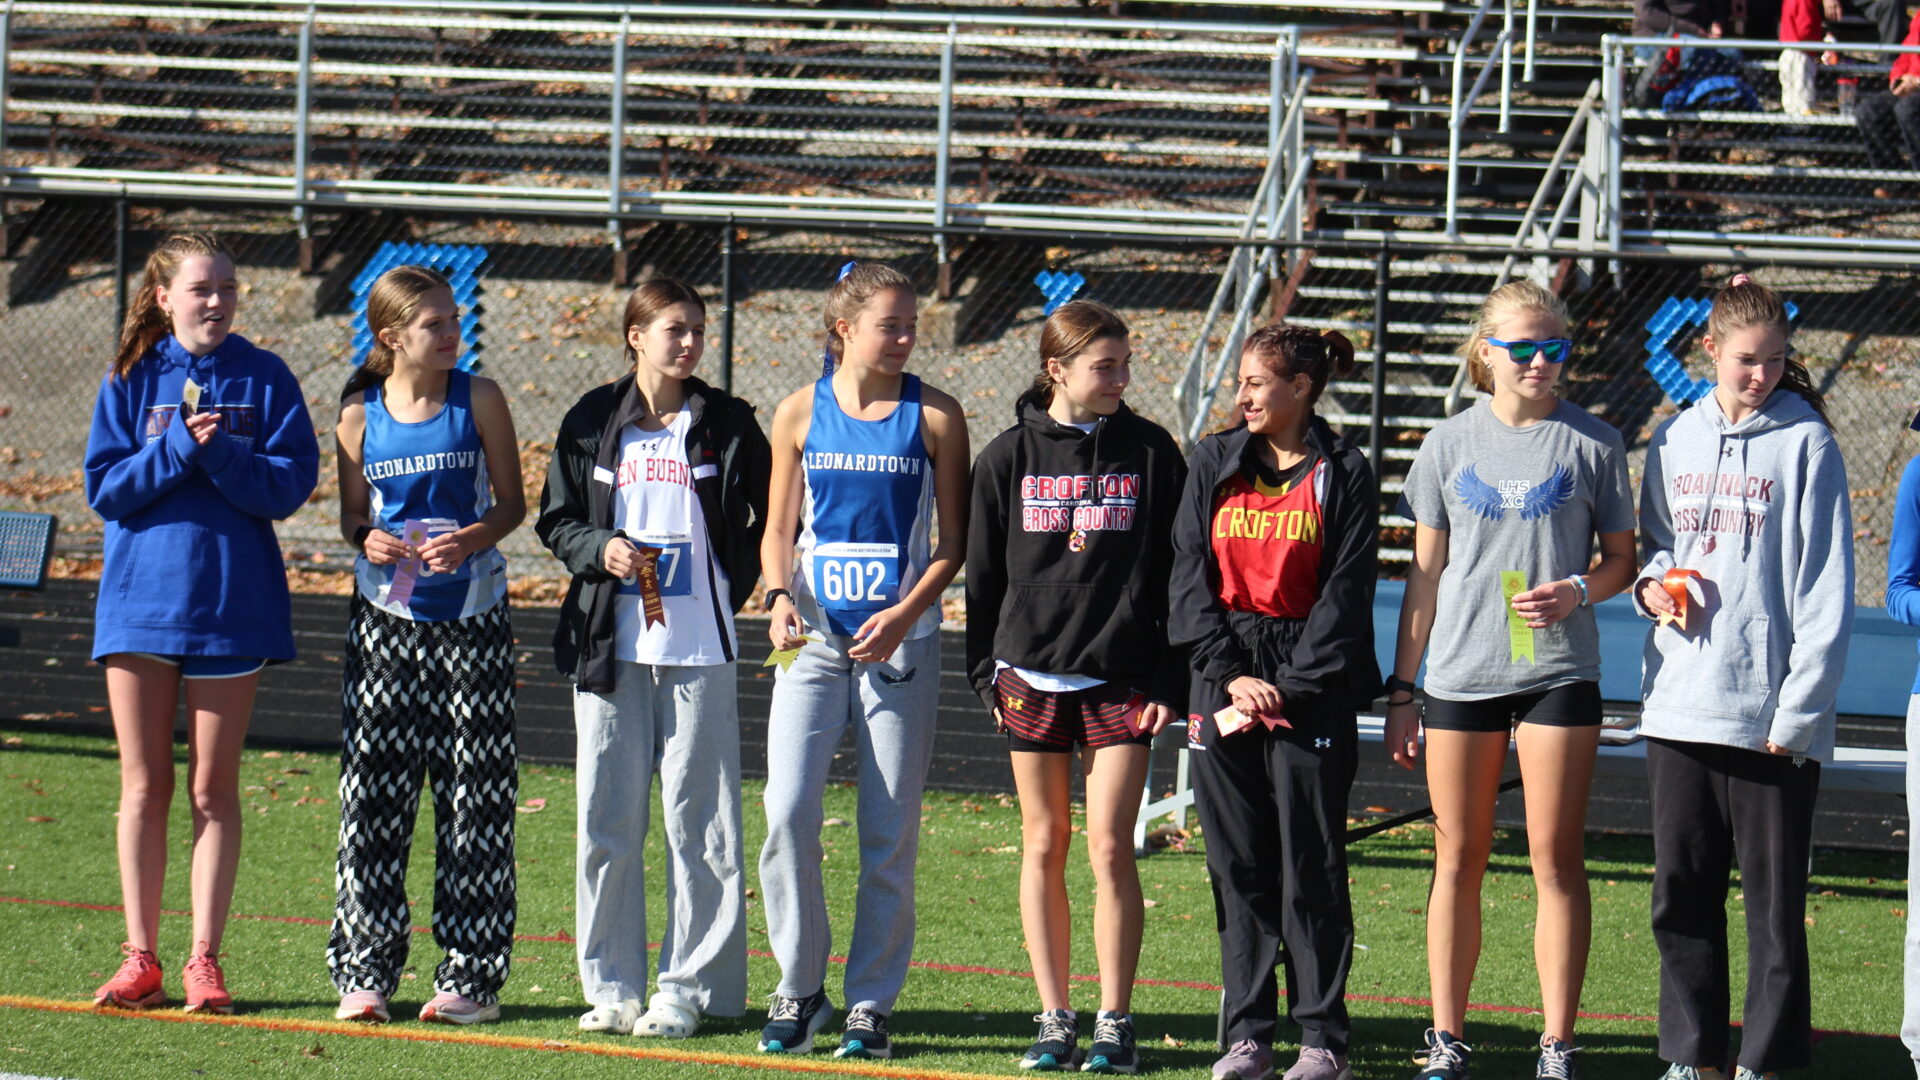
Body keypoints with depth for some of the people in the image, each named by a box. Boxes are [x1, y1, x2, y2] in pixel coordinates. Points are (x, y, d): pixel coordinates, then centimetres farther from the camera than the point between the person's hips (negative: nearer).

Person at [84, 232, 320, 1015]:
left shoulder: (264, 380, 0)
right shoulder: (131, 381, 3)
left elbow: (290, 484, -6)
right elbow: (106, 489, -3)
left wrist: (221, 453, -20)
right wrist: (178, 448, -16)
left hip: (230, 600, -1)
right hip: (140, 594, 1)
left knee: (213, 789, 3)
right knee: (144, 786, 5)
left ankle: (204, 959, 8)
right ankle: (141, 958, 11)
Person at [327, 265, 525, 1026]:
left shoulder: (479, 399, -1)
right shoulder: (361, 414, 2)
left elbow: (511, 504, 3)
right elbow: (352, 515, 11)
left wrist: (473, 538, -17)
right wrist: (369, 541, -12)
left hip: (471, 615, -1)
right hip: (386, 617, 1)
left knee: (474, 795, 0)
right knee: (373, 791, -1)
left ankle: (472, 974, 6)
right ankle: (365, 970, 6)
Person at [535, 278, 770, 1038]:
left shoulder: (727, 424, 3)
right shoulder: (594, 422, 5)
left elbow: (771, 519, 13)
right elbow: (556, 519, 10)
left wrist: (737, 583, 2)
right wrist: (599, 549, -8)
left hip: (700, 650, -1)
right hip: (611, 646, 1)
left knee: (699, 820, -2)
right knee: (607, 819, 3)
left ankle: (689, 988, 4)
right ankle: (612, 987, 11)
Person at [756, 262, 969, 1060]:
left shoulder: (933, 417, 1)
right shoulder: (801, 413, 5)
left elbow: (952, 541, 3)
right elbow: (778, 529, 11)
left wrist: (905, 613, -12)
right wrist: (780, 596, -8)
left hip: (900, 641, -1)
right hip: (815, 637, 1)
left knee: (890, 831, 1)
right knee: (788, 813, -10)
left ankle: (872, 1002, 10)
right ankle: (798, 987, 4)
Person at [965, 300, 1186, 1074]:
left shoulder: (1150, 452, 2)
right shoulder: (1009, 456, 4)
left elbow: (1174, 572, 3)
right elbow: (983, 571, 9)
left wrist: (1169, 682, -2)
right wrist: (988, 674, 3)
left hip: (1122, 679, -1)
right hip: (1032, 675, 1)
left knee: (1109, 848, -6)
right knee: (1043, 846, 6)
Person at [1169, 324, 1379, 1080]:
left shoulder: (1342, 476, 0)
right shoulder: (1214, 464, 10)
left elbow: (1345, 594, -3)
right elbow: (1191, 575, 6)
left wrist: (1289, 685, -10)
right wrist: (1230, 674, -5)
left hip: (1313, 691, -3)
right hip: (1225, 684, 3)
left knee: (1311, 864, -2)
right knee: (1237, 864, 4)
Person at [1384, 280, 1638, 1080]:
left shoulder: (1593, 444, 3)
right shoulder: (1450, 445, 7)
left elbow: (1621, 558, 8)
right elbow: (1425, 574, 10)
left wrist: (1579, 591, -14)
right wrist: (1400, 690, 8)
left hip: (1559, 674, -1)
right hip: (1460, 675, 1)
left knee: (1556, 858, -2)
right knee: (1457, 858, 5)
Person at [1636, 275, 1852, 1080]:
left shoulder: (1805, 445, -3)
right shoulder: (1675, 441, 11)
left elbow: (1825, 591, -5)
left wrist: (1799, 710, -11)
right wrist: (1651, 584, 1)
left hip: (1770, 712, -5)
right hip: (1679, 706, 5)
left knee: (1774, 897, 0)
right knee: (1682, 892, 9)